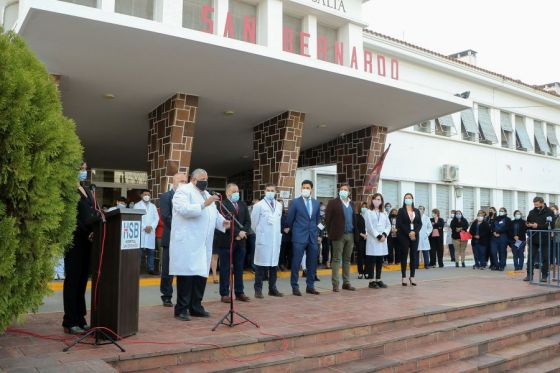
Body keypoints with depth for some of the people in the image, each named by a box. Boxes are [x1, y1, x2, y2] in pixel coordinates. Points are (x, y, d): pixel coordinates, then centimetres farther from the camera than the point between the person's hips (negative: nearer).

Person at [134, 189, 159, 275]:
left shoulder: (153, 206, 20)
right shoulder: (137, 205, 9)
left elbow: (156, 218, 12)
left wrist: (151, 227, -5)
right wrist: (144, 227, -10)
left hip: (151, 232, 3)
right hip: (140, 231, -3)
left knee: (151, 251, 0)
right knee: (140, 251, -8)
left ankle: (151, 269, 4)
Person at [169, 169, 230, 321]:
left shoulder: (206, 194, 22)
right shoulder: (183, 191, -3)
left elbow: (213, 213, 22)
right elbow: (184, 209, -20)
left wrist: (222, 221, 3)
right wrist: (204, 204, -25)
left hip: (203, 243, 8)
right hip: (187, 242, -8)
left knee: (201, 275, 8)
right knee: (187, 275, -6)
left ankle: (196, 307, 19)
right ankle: (181, 309, 4)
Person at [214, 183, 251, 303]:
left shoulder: (242, 205, 15)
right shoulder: (221, 204, -8)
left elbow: (248, 221, 9)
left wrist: (243, 233, -7)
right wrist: (238, 233, -17)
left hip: (240, 241, 6)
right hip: (226, 241, -6)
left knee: (239, 268, 11)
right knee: (225, 269, 2)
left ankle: (239, 293, 18)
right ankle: (224, 294, 9)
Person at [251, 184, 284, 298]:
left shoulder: (279, 206, 10)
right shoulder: (259, 205, -4)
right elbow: (254, 223, 1)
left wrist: (279, 233, 12)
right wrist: (259, 233, 8)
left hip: (276, 239, 5)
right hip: (263, 239, -4)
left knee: (274, 264, 8)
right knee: (261, 265, -1)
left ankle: (272, 289, 18)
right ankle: (258, 290, 5)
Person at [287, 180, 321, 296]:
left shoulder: (316, 203, 9)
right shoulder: (295, 202, -4)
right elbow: (289, 220, 2)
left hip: (312, 237, 4)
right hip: (299, 237, -4)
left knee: (312, 263, 8)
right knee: (296, 263, -3)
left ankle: (310, 286, 18)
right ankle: (294, 287, 6)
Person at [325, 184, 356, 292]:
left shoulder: (352, 204, 13)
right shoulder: (333, 203, -3)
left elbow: (354, 219, 16)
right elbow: (327, 219, -5)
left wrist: (355, 232, 6)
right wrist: (330, 233, -7)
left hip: (350, 235, 5)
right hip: (339, 235, -5)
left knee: (347, 260, 11)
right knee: (336, 259, -2)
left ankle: (346, 283, 18)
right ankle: (335, 284, 0)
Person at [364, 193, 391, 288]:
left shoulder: (384, 213, 16)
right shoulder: (368, 212, 1)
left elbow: (388, 225, 10)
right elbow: (369, 226, -8)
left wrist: (384, 234, -7)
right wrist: (378, 236, -14)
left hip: (383, 240, 5)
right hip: (372, 239, -5)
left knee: (380, 261, 6)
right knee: (372, 261, -3)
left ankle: (378, 280, 12)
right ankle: (371, 281, 0)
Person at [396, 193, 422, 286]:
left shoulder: (416, 211, 12)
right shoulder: (401, 210, 1)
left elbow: (420, 223, 7)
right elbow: (399, 224, -8)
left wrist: (415, 232, -10)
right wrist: (408, 233, -14)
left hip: (415, 236, 4)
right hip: (404, 236, -3)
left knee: (414, 256, 3)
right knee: (404, 256, -1)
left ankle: (412, 276, 8)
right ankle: (404, 277, 2)